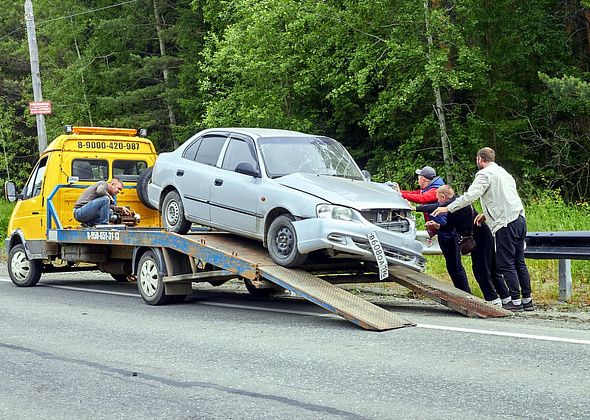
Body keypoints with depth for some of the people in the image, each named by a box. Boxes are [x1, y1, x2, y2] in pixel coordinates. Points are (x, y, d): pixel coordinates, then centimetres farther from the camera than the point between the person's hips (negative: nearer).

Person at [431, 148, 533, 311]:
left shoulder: (485, 174, -4)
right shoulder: (504, 173, 25)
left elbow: (470, 196, -15)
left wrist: (448, 208, -11)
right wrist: (486, 215, 27)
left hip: (507, 224, -9)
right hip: (520, 219, 9)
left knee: (505, 264, -4)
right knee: (519, 262, 12)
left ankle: (515, 301, -4)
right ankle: (527, 300, 13)